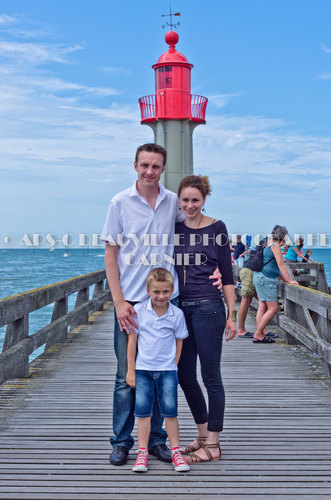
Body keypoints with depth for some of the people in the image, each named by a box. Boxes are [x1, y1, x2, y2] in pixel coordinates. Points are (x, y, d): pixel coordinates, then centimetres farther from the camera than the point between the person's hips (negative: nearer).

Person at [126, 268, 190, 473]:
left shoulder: (177, 314, -4)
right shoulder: (139, 310, -6)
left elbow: (179, 342, 7)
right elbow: (132, 340, 0)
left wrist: (174, 365, 3)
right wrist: (131, 370, 1)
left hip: (167, 371, 0)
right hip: (143, 369, 0)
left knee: (170, 411, 1)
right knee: (143, 411, 2)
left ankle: (176, 451, 14)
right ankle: (142, 452, 12)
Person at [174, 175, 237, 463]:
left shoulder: (216, 228, -2)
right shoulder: (173, 227, 8)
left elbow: (227, 274, -1)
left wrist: (232, 315, -5)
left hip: (208, 307, -5)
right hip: (180, 308, 5)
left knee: (211, 376, 1)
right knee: (184, 376, 10)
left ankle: (213, 445, 11)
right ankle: (203, 435, 28)